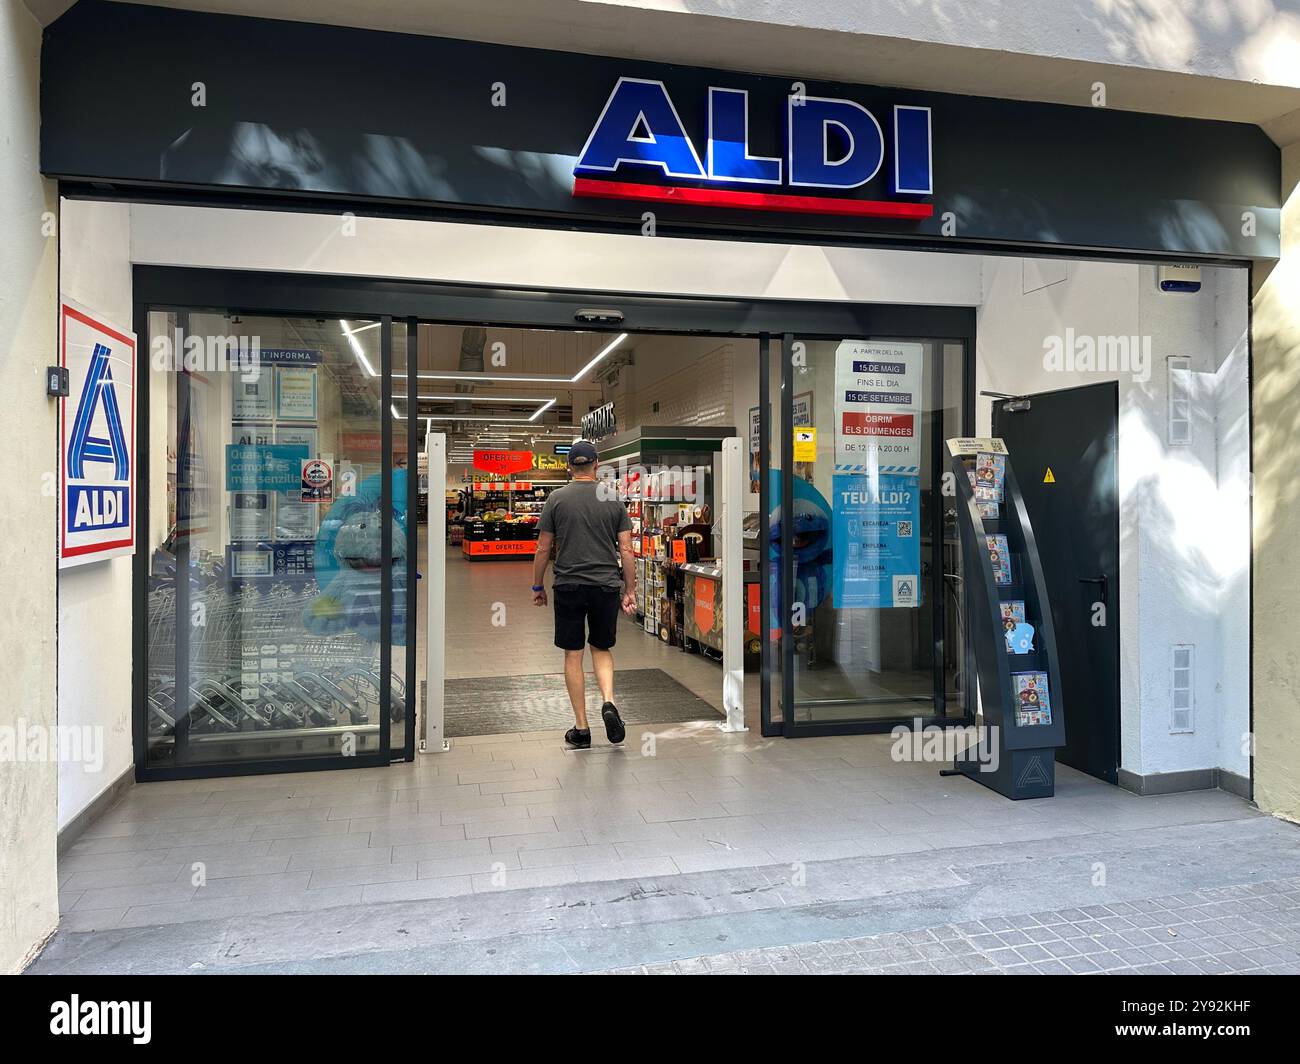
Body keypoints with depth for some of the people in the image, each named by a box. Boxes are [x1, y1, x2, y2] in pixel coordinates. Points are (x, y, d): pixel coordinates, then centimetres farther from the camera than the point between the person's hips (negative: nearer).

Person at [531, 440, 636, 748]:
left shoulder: (557, 499, 0)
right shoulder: (613, 498, 3)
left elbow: (543, 548, 2)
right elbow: (626, 550, 2)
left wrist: (538, 587, 13)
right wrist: (630, 591, 9)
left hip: (568, 586, -1)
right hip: (606, 585, 1)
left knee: (573, 654, 7)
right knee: (602, 648, 18)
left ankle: (581, 728, 10)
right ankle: (608, 702, -6)